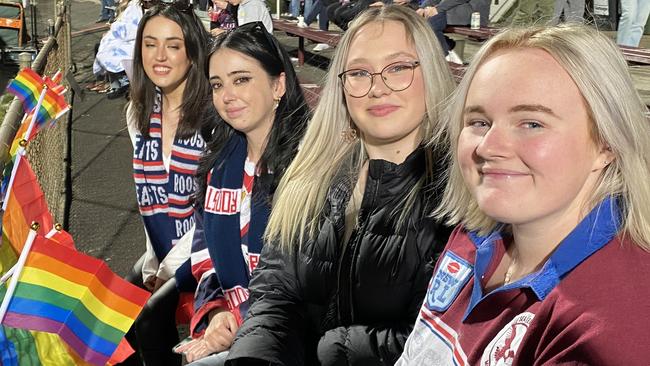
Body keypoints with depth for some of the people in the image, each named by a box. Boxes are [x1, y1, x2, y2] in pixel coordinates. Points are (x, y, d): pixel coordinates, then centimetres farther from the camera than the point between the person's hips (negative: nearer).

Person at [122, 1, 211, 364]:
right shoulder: (140, 112, 3)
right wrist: (159, 259, -11)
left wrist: (172, 266, -15)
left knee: (151, 318, -20)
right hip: (163, 243, 6)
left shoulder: (215, 114, -17)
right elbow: (149, 196, 2)